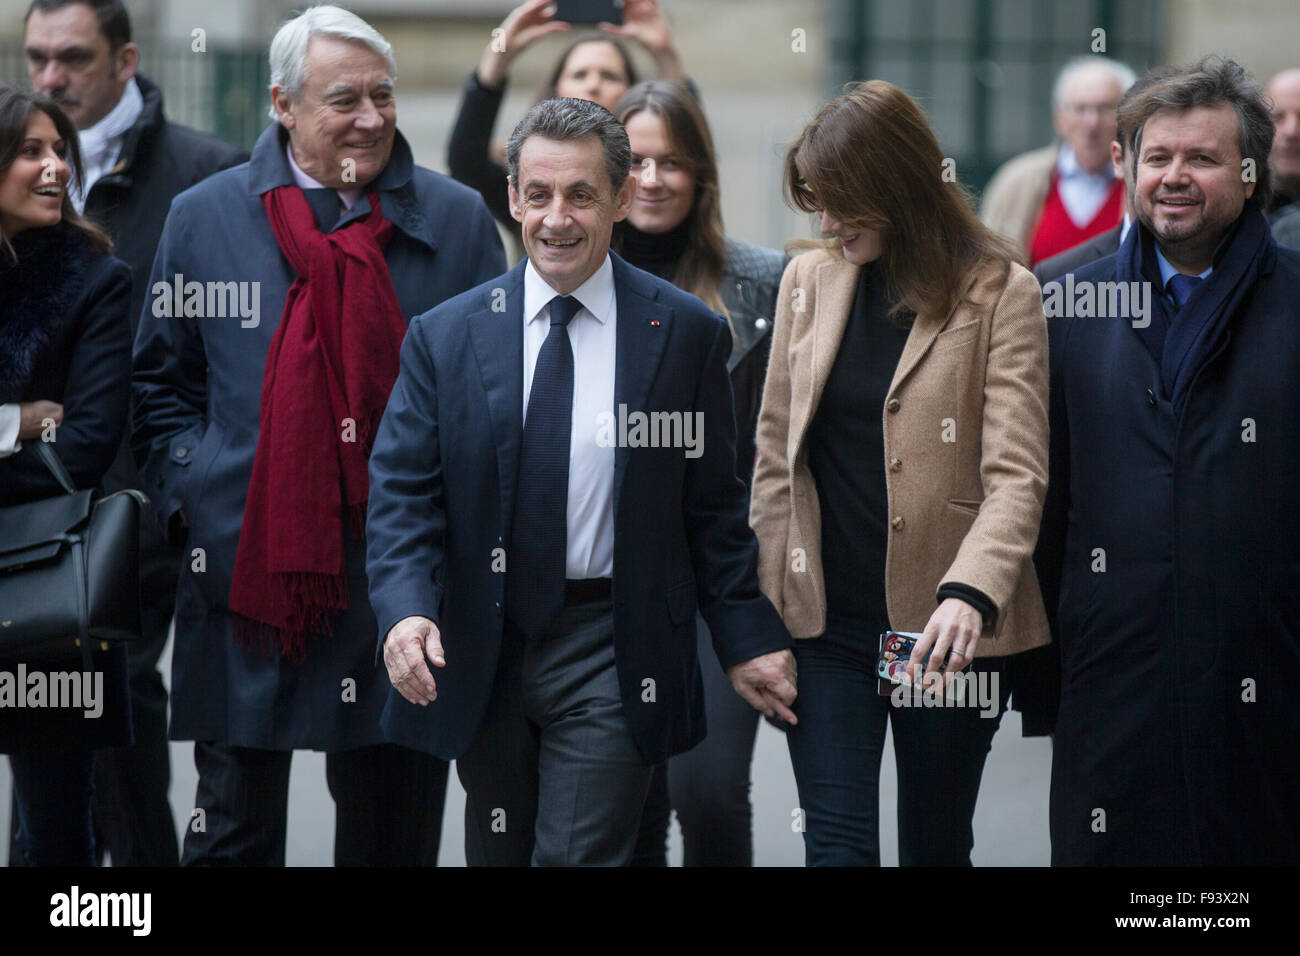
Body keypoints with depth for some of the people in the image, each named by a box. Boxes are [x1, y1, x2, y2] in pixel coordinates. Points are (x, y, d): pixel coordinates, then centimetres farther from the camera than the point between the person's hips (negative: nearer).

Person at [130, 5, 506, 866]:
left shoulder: (457, 222, 4)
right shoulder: (204, 219, 4)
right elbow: (161, 383, 11)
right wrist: (191, 492, 0)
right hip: (247, 567, 0)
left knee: (394, 833, 9)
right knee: (235, 830, 6)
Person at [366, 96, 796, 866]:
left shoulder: (687, 334, 1)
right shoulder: (445, 337, 3)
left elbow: (714, 504, 5)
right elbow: (403, 492, -1)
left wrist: (748, 637, 2)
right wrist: (406, 608, -18)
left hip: (613, 658, -2)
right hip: (483, 654, 2)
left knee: (579, 856, -9)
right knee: (498, 856, 12)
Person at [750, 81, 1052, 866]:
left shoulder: (999, 292, -5)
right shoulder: (809, 281, 9)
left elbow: (1017, 474, -12)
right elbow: (776, 456, 13)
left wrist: (970, 594, -29)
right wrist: (764, 613, 5)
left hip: (946, 627, -3)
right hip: (824, 624, 3)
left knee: (935, 847, 8)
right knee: (837, 844, -6)